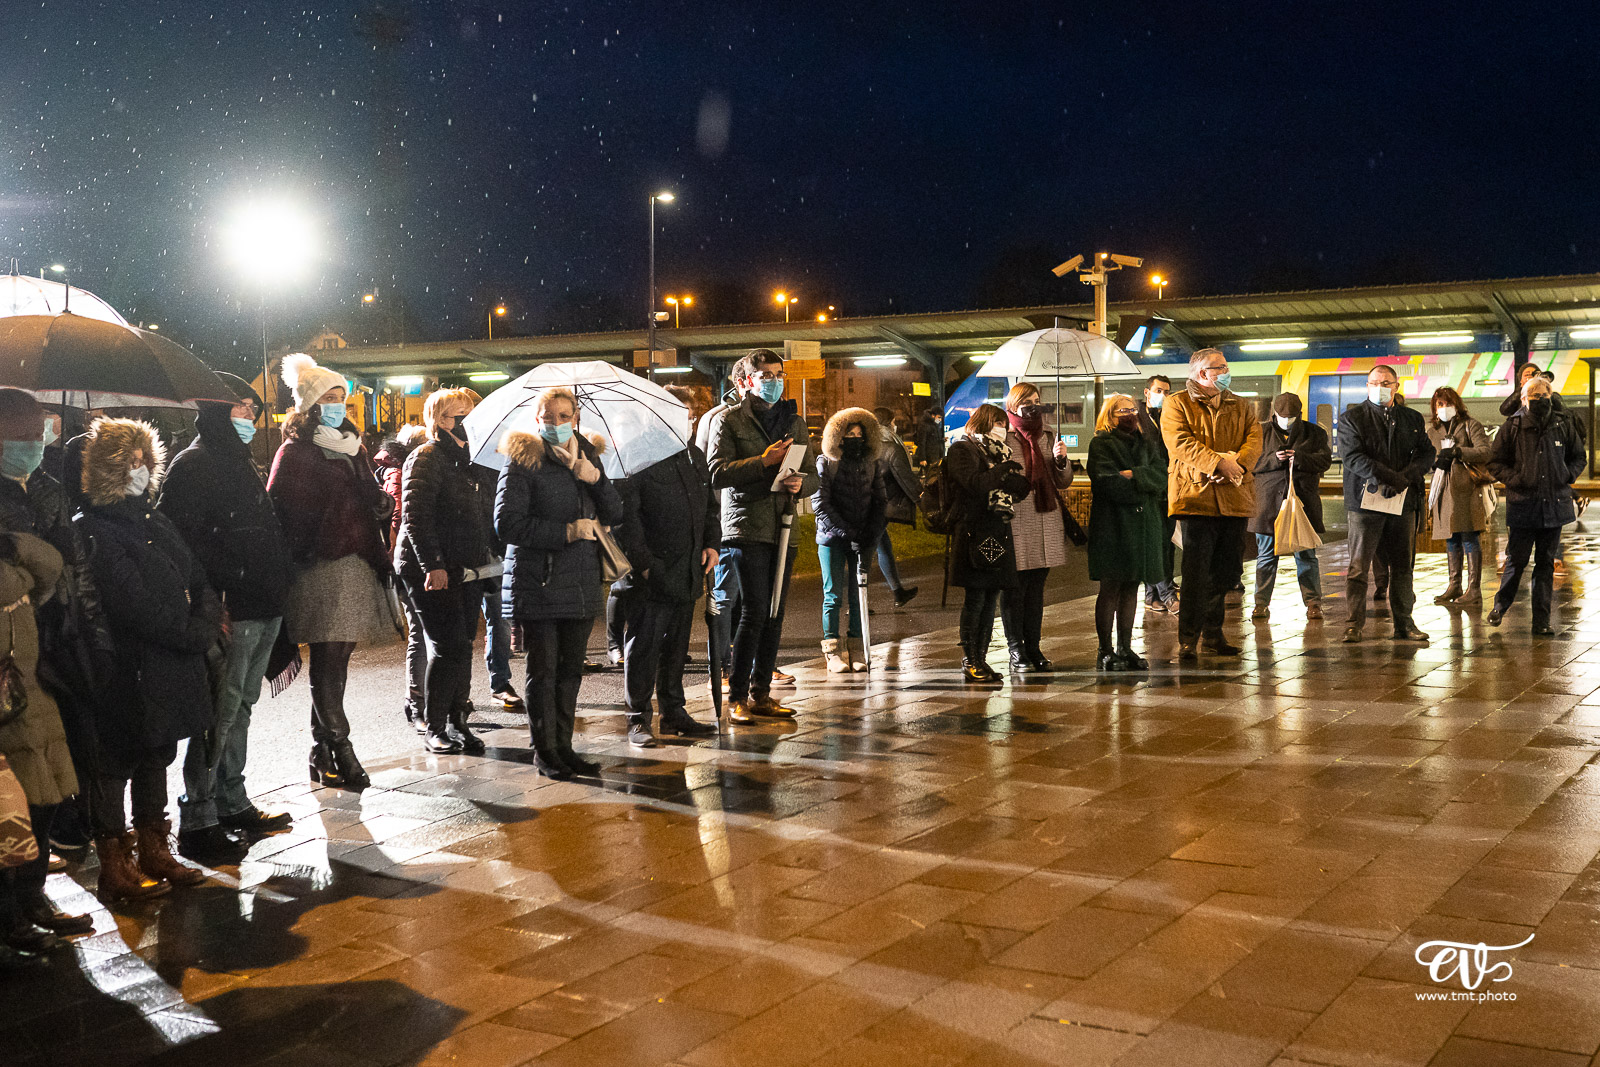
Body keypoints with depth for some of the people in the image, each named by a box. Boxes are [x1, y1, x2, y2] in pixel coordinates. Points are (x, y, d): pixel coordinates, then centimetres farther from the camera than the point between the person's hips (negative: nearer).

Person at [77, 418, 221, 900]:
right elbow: (138, 606, -19)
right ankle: (115, 867, 12)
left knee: (156, 757, 16)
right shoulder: (95, 531, -13)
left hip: (173, 663, 8)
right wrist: (198, 635, -14)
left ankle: (155, 854, 28)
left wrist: (208, 616, -5)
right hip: (130, 670, -8)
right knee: (115, 765, 2)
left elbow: (196, 579, 15)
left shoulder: (152, 519, 14)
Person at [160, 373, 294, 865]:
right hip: (230, 613, -9)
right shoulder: (193, 465, -9)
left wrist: (277, 592, 19)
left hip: (262, 609, 9)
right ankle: (196, 821, 0)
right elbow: (183, 542, -18)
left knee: (240, 708, 15)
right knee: (219, 713, -7)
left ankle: (232, 804, 25)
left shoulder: (240, 463, 21)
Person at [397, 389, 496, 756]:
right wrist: (433, 565, -23)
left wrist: (487, 555, 15)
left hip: (466, 571, 8)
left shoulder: (465, 460, 18)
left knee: (462, 648, 9)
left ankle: (456, 723, 18)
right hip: (433, 573, -8)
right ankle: (434, 729, 2)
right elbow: (415, 515, -18)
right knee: (448, 649, -8)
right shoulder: (426, 458, -9)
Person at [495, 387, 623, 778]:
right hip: (538, 581, -5)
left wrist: (596, 479, -10)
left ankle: (563, 745, 21)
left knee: (571, 669, 11)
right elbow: (506, 523, -15)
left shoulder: (588, 457, 13)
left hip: (581, 581, 6)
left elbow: (615, 515, 8)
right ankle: (544, 750, 11)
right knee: (543, 669, 0)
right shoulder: (523, 463, -5)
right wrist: (567, 531, -17)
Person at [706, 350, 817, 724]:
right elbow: (717, 473, -10)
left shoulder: (794, 422, 18)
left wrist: (800, 483, -7)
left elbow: (812, 475, 16)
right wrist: (764, 461, -17)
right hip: (746, 527, -6)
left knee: (775, 614, 7)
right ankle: (736, 697, -3)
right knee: (755, 610, -11)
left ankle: (760, 693, 17)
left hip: (783, 527, 6)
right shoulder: (728, 420, 2)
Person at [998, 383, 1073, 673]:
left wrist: (1061, 460, -5)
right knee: (1014, 589, -2)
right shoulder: (1004, 440, -4)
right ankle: (1016, 651, 5)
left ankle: (1033, 648, 18)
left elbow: (1063, 482, 11)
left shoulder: (1049, 438, 14)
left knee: (1036, 589, 11)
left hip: (1046, 525, 6)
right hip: (1016, 526, -5)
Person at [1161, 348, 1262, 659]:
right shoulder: (1176, 405, 3)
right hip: (1195, 495, -5)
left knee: (1229, 569, 8)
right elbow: (1182, 443, -11)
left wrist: (1237, 464, -15)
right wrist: (1218, 462, -22)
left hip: (1235, 497, 5)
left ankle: (1211, 631, 23)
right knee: (1197, 571, -7)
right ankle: (1188, 639, -1)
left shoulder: (1241, 406, 20)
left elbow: (1254, 438, 5)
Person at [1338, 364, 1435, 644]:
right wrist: (1390, 477, -17)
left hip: (1404, 501, 3)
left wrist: (1406, 477, -12)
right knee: (1358, 566, -4)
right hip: (1365, 501, -3)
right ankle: (1354, 623, 1)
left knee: (1402, 566, 8)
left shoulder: (1413, 418, 15)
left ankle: (1403, 623, 15)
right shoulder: (1352, 418, 3)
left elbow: (1426, 453, 7)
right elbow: (1352, 456, -9)